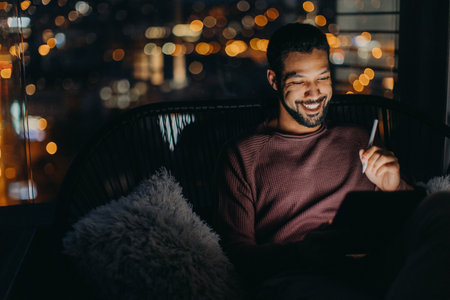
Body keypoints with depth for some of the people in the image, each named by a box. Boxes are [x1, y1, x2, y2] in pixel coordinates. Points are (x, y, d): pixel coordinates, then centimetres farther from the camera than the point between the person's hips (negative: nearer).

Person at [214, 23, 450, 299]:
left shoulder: (358, 141, 25)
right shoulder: (243, 155, 14)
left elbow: (413, 212, 23)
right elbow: (237, 250, 4)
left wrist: (393, 189, -1)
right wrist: (303, 253, -15)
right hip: (296, 275, -3)